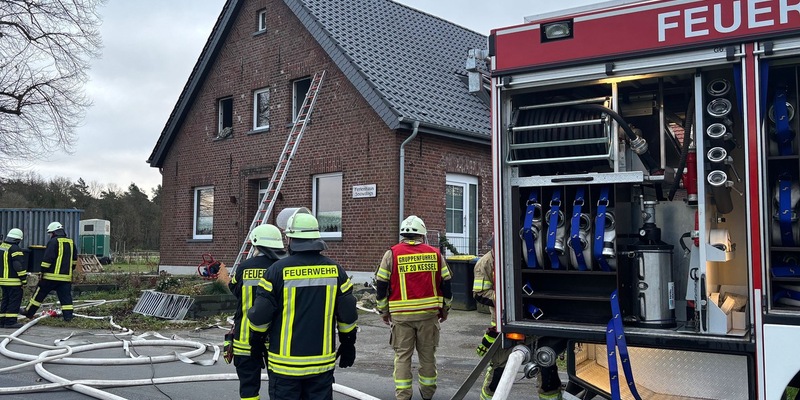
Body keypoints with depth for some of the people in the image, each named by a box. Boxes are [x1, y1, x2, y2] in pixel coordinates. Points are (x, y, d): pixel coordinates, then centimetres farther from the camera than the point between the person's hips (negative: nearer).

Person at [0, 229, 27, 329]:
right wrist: (24, 279, -12)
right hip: (13, 281, -9)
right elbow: (19, 265, -18)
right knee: (15, 301, -4)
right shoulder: (15, 249, -15)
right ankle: (10, 321, -6)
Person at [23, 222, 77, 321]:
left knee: (39, 294, 9)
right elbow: (74, 260, 20)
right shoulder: (71, 242, 12)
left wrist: (43, 272, -7)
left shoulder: (53, 241, -8)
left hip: (52, 275, -5)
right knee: (66, 297, 4)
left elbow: (47, 259, -13)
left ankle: (29, 313, 20)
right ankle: (68, 316, -4)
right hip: (66, 276, 5)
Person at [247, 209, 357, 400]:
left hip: (285, 362, -3)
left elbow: (260, 314, -8)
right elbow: (348, 314, 1)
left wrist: (256, 337, 13)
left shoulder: (278, 270, -11)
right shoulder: (335, 270, -1)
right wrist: (348, 345, 16)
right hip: (322, 361, 3)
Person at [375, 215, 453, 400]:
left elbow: (382, 285, 0)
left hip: (401, 315, -1)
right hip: (429, 313, 1)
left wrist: (384, 311, 12)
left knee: (402, 354, 7)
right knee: (427, 353, 13)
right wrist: (444, 309, 20)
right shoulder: (435, 254, 2)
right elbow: (445, 284, 8)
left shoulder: (392, 254, -2)